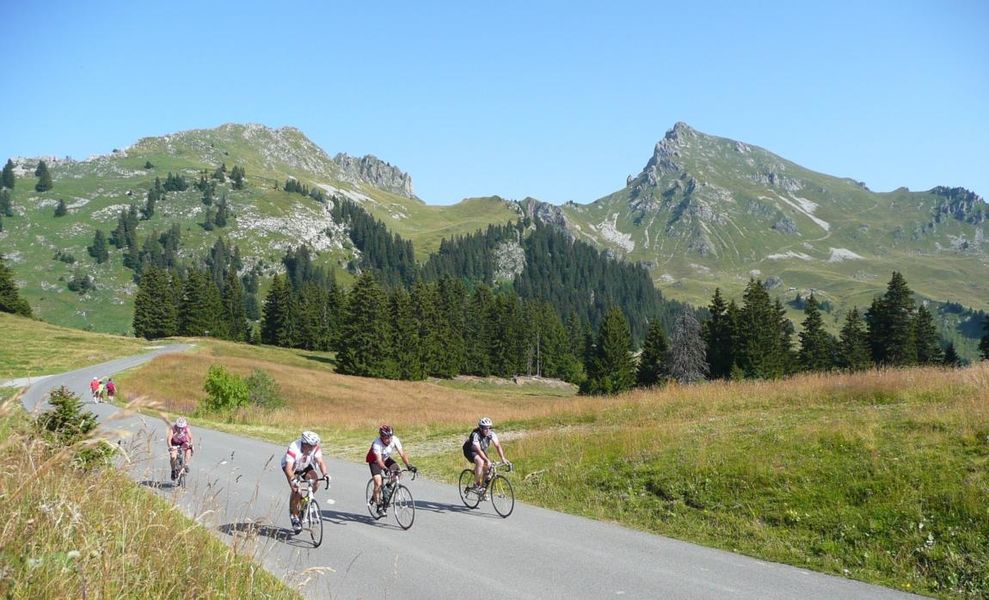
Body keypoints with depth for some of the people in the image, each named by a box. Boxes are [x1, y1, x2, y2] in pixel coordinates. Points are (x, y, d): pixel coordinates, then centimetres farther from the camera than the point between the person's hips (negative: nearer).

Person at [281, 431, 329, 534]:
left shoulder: (316, 448, -27)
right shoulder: (293, 449, -39)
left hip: (305, 467, 4)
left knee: (314, 479, -24)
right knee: (296, 490, -22)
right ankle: (294, 517, -7)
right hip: (291, 467, -4)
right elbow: (288, 468, -44)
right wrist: (293, 479, -61)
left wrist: (325, 474, -49)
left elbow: (321, 462, -32)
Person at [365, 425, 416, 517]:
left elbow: (402, 454, -29)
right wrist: (385, 469, -63)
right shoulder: (377, 444, -37)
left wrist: (408, 465, -44)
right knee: (378, 483, -20)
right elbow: (379, 460, -45)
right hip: (374, 461, -4)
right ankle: (379, 507, -8)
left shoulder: (395, 440, -26)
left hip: (386, 459, 4)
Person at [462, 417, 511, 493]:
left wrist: (503, 458, -38)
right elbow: (478, 450, -41)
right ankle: (476, 485, -17)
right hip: (470, 450, -6)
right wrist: (487, 460, -50)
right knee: (480, 462, -32)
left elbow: (497, 445, -27)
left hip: (482, 450, 6)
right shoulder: (475, 434, -35)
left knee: (487, 466, -14)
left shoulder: (491, 433, -21)